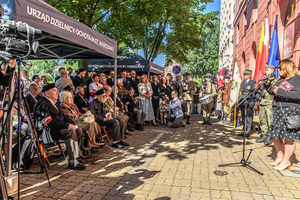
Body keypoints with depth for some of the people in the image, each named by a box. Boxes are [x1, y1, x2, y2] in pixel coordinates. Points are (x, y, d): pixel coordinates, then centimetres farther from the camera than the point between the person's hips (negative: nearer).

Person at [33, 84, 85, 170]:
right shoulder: (42, 105, -14)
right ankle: (72, 162, -27)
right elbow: (50, 123, -23)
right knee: (70, 131, -30)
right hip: (45, 132, -10)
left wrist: (70, 124, -2)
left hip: (57, 128, 10)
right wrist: (67, 125, -20)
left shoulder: (55, 103, 17)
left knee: (78, 130, -5)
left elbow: (61, 119, 19)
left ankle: (74, 155, 3)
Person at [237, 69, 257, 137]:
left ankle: (248, 131, -7)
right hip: (242, 102, 7)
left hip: (249, 101, -7)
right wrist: (239, 100, 15)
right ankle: (244, 130, 18)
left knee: (248, 116, -9)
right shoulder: (243, 82, 17)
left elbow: (254, 93, -8)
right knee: (243, 116, 10)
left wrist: (252, 102, -15)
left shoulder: (253, 82, -2)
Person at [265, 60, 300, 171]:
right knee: (275, 136, 11)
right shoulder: (281, 80, 18)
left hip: (291, 112, -8)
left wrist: (281, 92, -22)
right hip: (278, 111, 8)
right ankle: (280, 157, 26)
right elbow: (273, 92, 25)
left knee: (288, 138, -2)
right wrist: (268, 85, 8)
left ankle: (285, 161, 8)